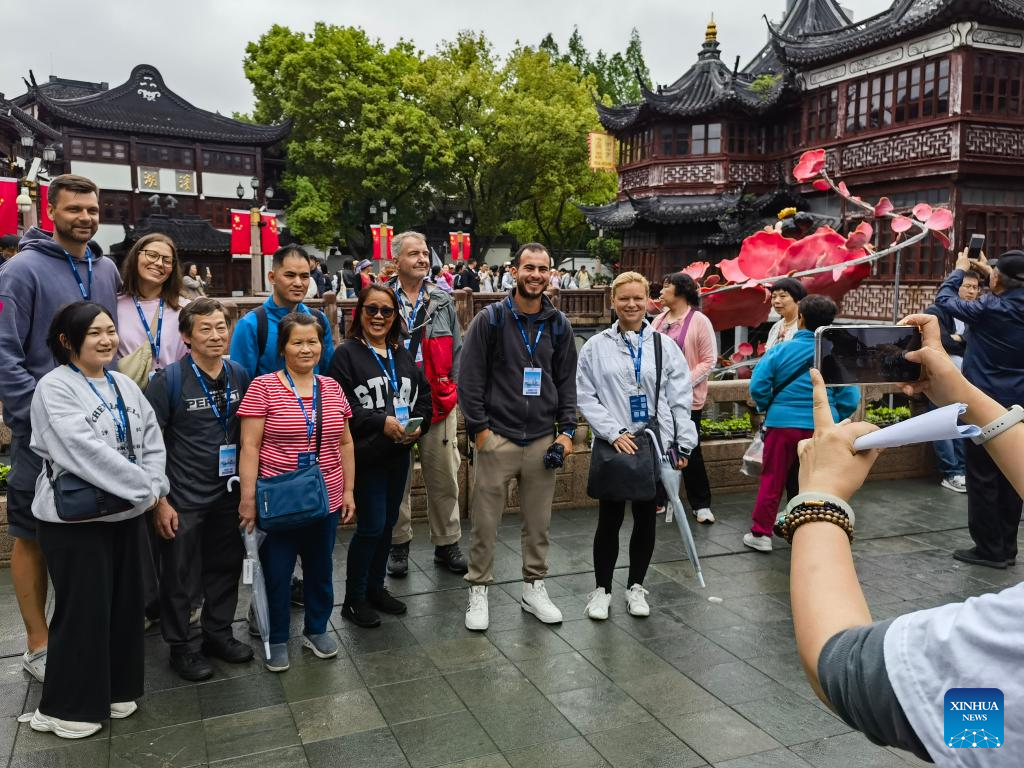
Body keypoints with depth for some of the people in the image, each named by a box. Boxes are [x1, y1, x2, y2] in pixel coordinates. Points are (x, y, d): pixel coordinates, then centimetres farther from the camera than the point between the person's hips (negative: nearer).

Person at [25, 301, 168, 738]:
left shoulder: (124, 385, 8)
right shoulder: (54, 387, -13)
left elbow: (152, 439, 7)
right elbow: (84, 450, -22)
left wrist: (155, 486, -9)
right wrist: (144, 489, -19)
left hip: (122, 511, 7)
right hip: (74, 516, -7)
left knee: (123, 602, 13)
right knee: (83, 608, 1)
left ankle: (115, 688, 30)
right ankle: (66, 706, 18)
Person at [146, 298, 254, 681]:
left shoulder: (239, 375, 0)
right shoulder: (169, 380, -13)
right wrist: (159, 501, -14)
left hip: (228, 493, 5)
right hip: (183, 500, -4)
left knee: (226, 568, 17)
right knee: (181, 577, 8)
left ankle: (218, 633, 35)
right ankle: (182, 646, 27)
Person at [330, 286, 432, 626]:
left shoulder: (403, 354, 10)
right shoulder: (347, 354, -9)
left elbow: (424, 394, 13)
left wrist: (418, 423, -6)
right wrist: (381, 422, -22)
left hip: (399, 454, 6)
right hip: (366, 455, -6)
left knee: (388, 523, 15)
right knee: (371, 526, -4)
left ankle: (375, 588, 31)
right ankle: (354, 598, 14)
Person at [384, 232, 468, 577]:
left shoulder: (442, 302, 9)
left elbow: (457, 351, 12)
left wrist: (450, 389, 2)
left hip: (439, 405, 2)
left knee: (444, 477, 7)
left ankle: (447, 544, 21)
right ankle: (399, 545, 23)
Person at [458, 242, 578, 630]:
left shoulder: (559, 325, 7)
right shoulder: (491, 319, -4)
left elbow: (567, 381, 12)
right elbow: (469, 377, -5)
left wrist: (567, 430, 4)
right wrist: (478, 428, -9)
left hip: (542, 439, 3)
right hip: (496, 436, -3)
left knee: (539, 522, 12)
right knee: (485, 521, 3)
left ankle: (534, 588, 27)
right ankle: (478, 591, 19)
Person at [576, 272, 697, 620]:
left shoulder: (664, 346, 3)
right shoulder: (596, 346, -1)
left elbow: (680, 398, 3)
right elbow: (586, 397, -3)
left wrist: (685, 444, -1)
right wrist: (613, 433, -12)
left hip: (654, 444, 2)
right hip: (612, 445, -2)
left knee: (646, 518, 11)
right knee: (609, 520, 5)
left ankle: (636, 587, 28)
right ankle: (602, 589, 22)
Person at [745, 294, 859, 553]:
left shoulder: (780, 351, -7)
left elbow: (758, 387, -10)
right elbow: (849, 399, -6)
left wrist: (767, 408, 9)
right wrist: (832, 417, 11)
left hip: (782, 424, -1)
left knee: (772, 480, 10)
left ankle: (761, 533, 15)